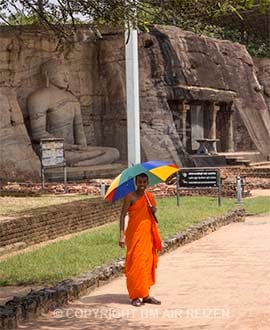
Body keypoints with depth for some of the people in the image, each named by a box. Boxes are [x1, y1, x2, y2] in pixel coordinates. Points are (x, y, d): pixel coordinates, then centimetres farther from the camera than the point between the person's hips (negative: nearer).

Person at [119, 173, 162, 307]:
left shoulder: (150, 196, 11)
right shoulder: (130, 197, -6)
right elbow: (122, 215, -9)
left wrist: (154, 210, -1)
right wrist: (122, 235, -18)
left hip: (148, 234, 6)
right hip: (134, 234, -6)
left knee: (147, 262, 7)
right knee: (135, 263, -6)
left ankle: (145, 294, 13)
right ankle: (135, 296, -1)